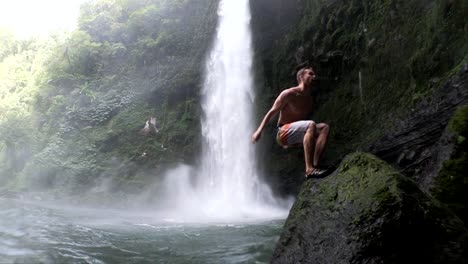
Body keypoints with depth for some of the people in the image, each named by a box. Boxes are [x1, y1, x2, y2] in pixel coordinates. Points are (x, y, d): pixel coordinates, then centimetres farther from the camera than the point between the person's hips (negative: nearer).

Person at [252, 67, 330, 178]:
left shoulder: (310, 99, 13)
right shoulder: (289, 94, -8)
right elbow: (272, 112, -9)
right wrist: (259, 130, -18)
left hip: (297, 136, 7)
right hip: (283, 133, -7)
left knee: (324, 127, -12)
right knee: (311, 125, -31)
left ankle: (315, 164, -25)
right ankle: (309, 169, -39)